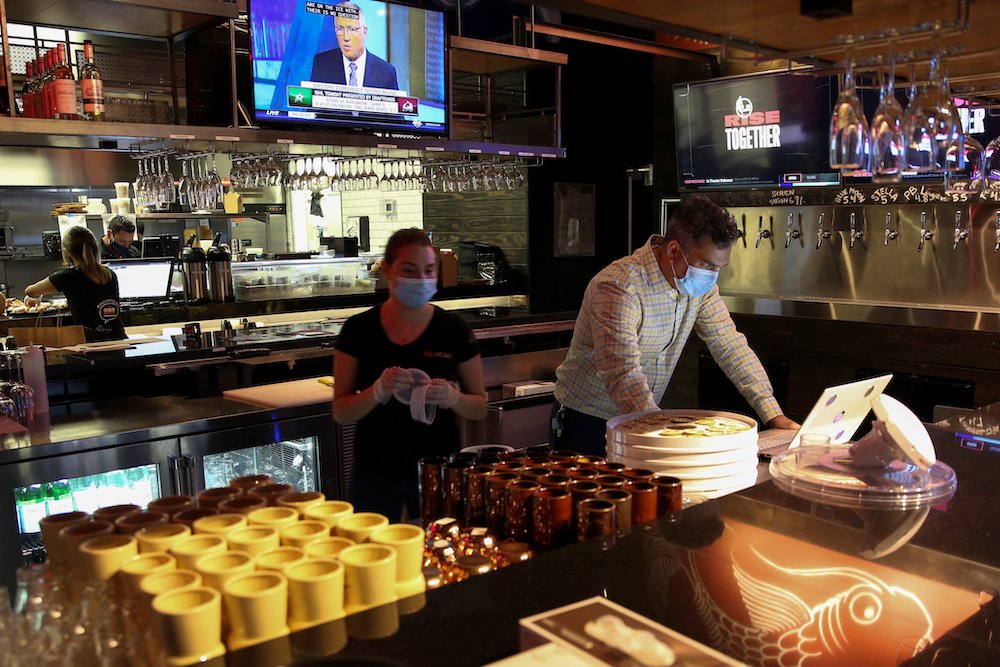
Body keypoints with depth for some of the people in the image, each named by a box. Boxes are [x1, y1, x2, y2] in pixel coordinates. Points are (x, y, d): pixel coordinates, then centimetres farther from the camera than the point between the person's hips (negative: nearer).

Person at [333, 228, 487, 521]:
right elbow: (340, 413, -4)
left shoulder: (454, 330, -5)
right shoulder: (359, 330, -5)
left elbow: (480, 407, 1)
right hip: (375, 475, 0)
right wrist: (379, 390, -23)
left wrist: (452, 397, -20)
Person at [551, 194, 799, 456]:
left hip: (645, 418, 6)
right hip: (587, 422, -6)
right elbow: (624, 378, -36)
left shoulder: (701, 285, -4)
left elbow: (731, 346, -1)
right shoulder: (619, 288, -28)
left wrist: (774, 414, -9)